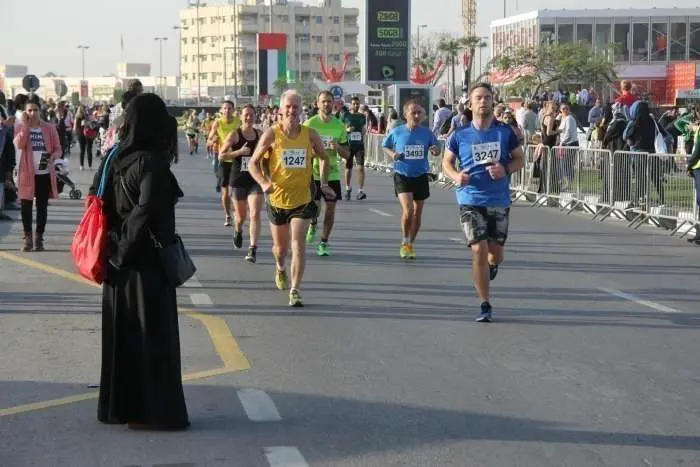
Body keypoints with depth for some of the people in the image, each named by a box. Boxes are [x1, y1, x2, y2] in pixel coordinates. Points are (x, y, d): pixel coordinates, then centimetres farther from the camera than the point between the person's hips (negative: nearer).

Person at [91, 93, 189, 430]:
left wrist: (116, 246, 7)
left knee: (121, 332, 15)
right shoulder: (152, 162, -17)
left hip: (118, 260, 7)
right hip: (148, 262, -7)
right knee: (153, 333, 1)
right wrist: (128, 246, -16)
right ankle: (155, 411, 4)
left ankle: (117, 406, 23)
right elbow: (148, 210, -28)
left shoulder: (114, 157, 3)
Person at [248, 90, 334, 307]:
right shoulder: (272, 134, -8)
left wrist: (323, 183, 1)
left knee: (298, 243, -15)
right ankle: (280, 269, 51)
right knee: (280, 245, 16)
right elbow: (253, 163, -3)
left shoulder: (310, 135, -3)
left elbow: (324, 158, 14)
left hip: (302, 199, 0)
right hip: (277, 199, 0)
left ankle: (295, 291, -11)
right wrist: (264, 183, -20)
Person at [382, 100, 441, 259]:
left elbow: (436, 149, 8)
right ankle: (404, 243, 3)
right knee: (408, 210, -18)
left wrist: (435, 150, -16)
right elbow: (385, 146, 10)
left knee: (417, 214, 9)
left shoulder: (427, 133, -2)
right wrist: (392, 154, -11)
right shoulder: (397, 132, -5)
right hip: (402, 176, -3)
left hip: (421, 176, 3)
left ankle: (410, 244, 27)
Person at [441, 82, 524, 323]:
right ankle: (485, 305, -1)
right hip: (470, 201, -1)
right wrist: (456, 176, -11)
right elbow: (447, 161, 10)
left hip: (499, 201, 1)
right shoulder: (460, 136, 0)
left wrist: (505, 170, -13)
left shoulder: (505, 131, 1)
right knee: (479, 250, -10)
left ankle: (491, 266, 46)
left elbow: (519, 159, 8)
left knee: (496, 254, 7)